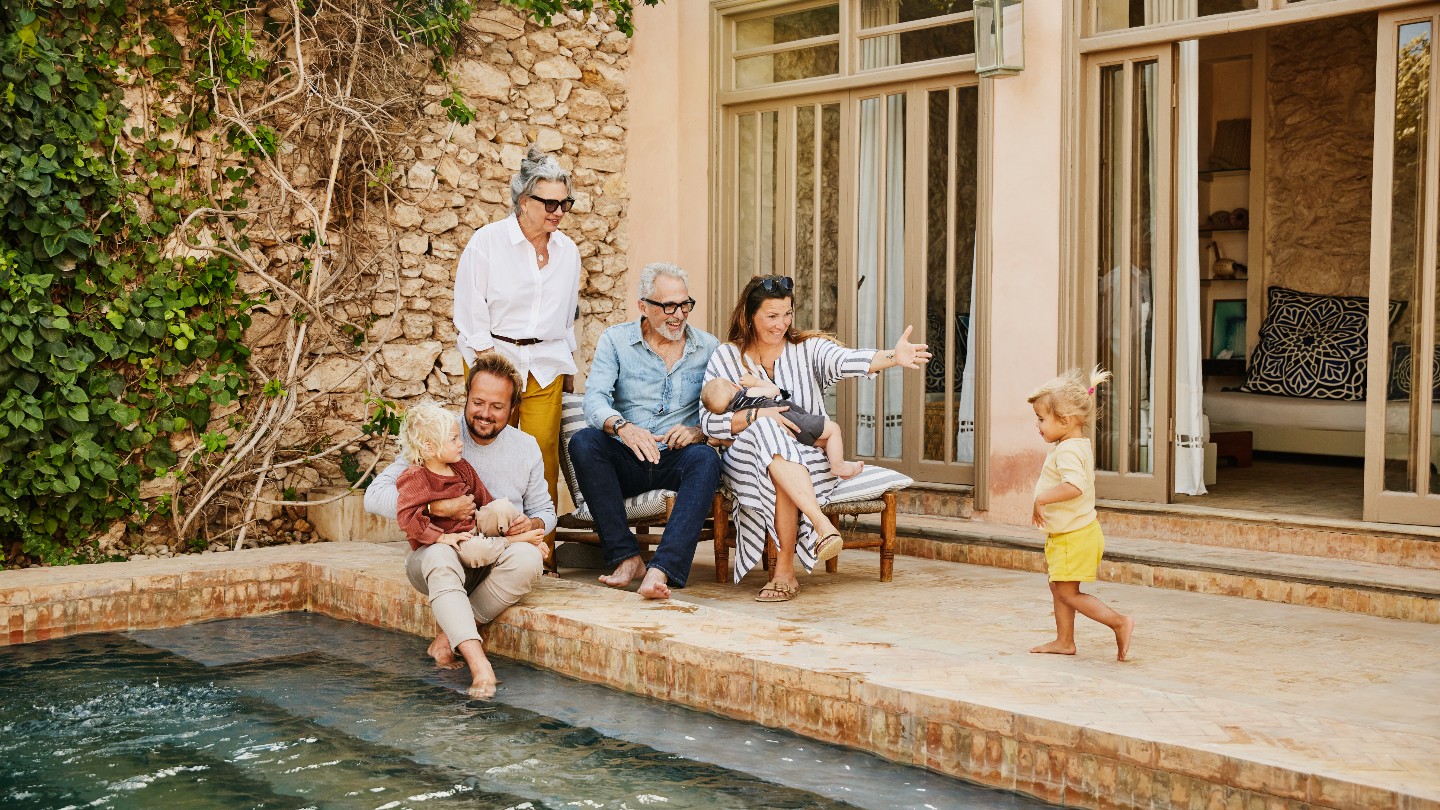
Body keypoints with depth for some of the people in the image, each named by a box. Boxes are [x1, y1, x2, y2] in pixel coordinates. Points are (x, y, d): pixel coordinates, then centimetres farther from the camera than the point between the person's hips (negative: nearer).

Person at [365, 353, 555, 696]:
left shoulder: (526, 447, 6)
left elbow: (544, 510, 16)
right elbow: (375, 496, -11)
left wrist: (532, 524, -10)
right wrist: (436, 507, -24)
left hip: (496, 559, 3)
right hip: (440, 553, -2)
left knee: (528, 557, -32)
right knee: (440, 558, -38)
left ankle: (450, 633, -18)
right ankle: (477, 658, -46)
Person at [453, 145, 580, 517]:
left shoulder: (568, 251, 10)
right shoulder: (487, 242, -3)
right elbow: (470, 316, -5)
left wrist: (568, 369, 15)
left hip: (546, 366, 3)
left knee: (544, 454, -4)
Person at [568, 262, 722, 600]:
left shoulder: (708, 347, 10)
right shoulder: (615, 340, 7)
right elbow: (594, 398, -7)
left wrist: (700, 431, -20)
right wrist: (622, 426, -29)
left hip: (678, 458, 0)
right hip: (626, 459, 0)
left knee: (705, 458, -34)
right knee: (583, 442, -29)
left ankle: (661, 570, -48)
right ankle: (626, 557, -28)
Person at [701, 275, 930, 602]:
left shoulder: (808, 348, 6)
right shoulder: (725, 358, 7)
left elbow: (845, 361, -16)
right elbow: (709, 422, -1)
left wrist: (893, 356, -37)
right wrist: (756, 415, -18)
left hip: (809, 459, 0)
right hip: (748, 460, 0)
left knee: (779, 479, -34)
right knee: (768, 432, -34)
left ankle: (785, 570, -27)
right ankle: (823, 525, -45)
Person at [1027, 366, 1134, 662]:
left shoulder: (1068, 451, -23)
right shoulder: (1080, 445, 11)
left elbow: (1074, 485, -40)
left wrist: (1041, 499, -31)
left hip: (1074, 537, -11)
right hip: (1068, 534, 11)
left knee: (1069, 593, -4)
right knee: (1058, 587, 16)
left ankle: (1119, 623, -3)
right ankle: (1064, 641, 24)